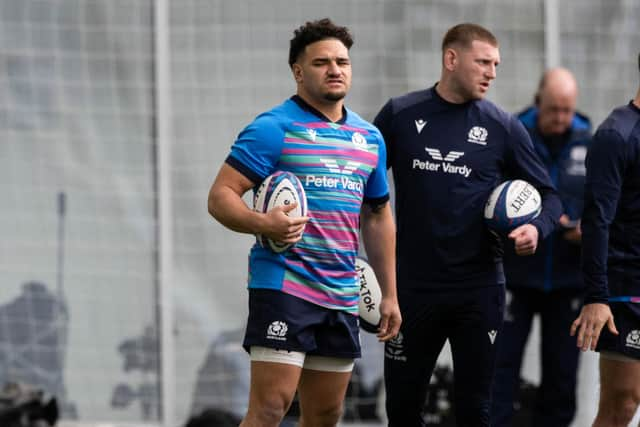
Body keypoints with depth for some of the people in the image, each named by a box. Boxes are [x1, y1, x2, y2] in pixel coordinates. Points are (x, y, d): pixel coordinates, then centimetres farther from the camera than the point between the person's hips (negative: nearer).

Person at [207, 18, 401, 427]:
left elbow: (377, 217, 23)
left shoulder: (370, 138, 15)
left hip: (343, 297, 7)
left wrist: (389, 294, 19)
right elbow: (220, 196, -10)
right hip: (283, 286, -7)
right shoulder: (273, 128, -6)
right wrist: (262, 223, -29)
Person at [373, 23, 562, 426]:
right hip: (414, 286, 0)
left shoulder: (503, 127, 1)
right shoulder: (401, 114, 1)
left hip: (479, 289, 0)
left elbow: (548, 195, 5)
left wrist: (536, 227, -16)